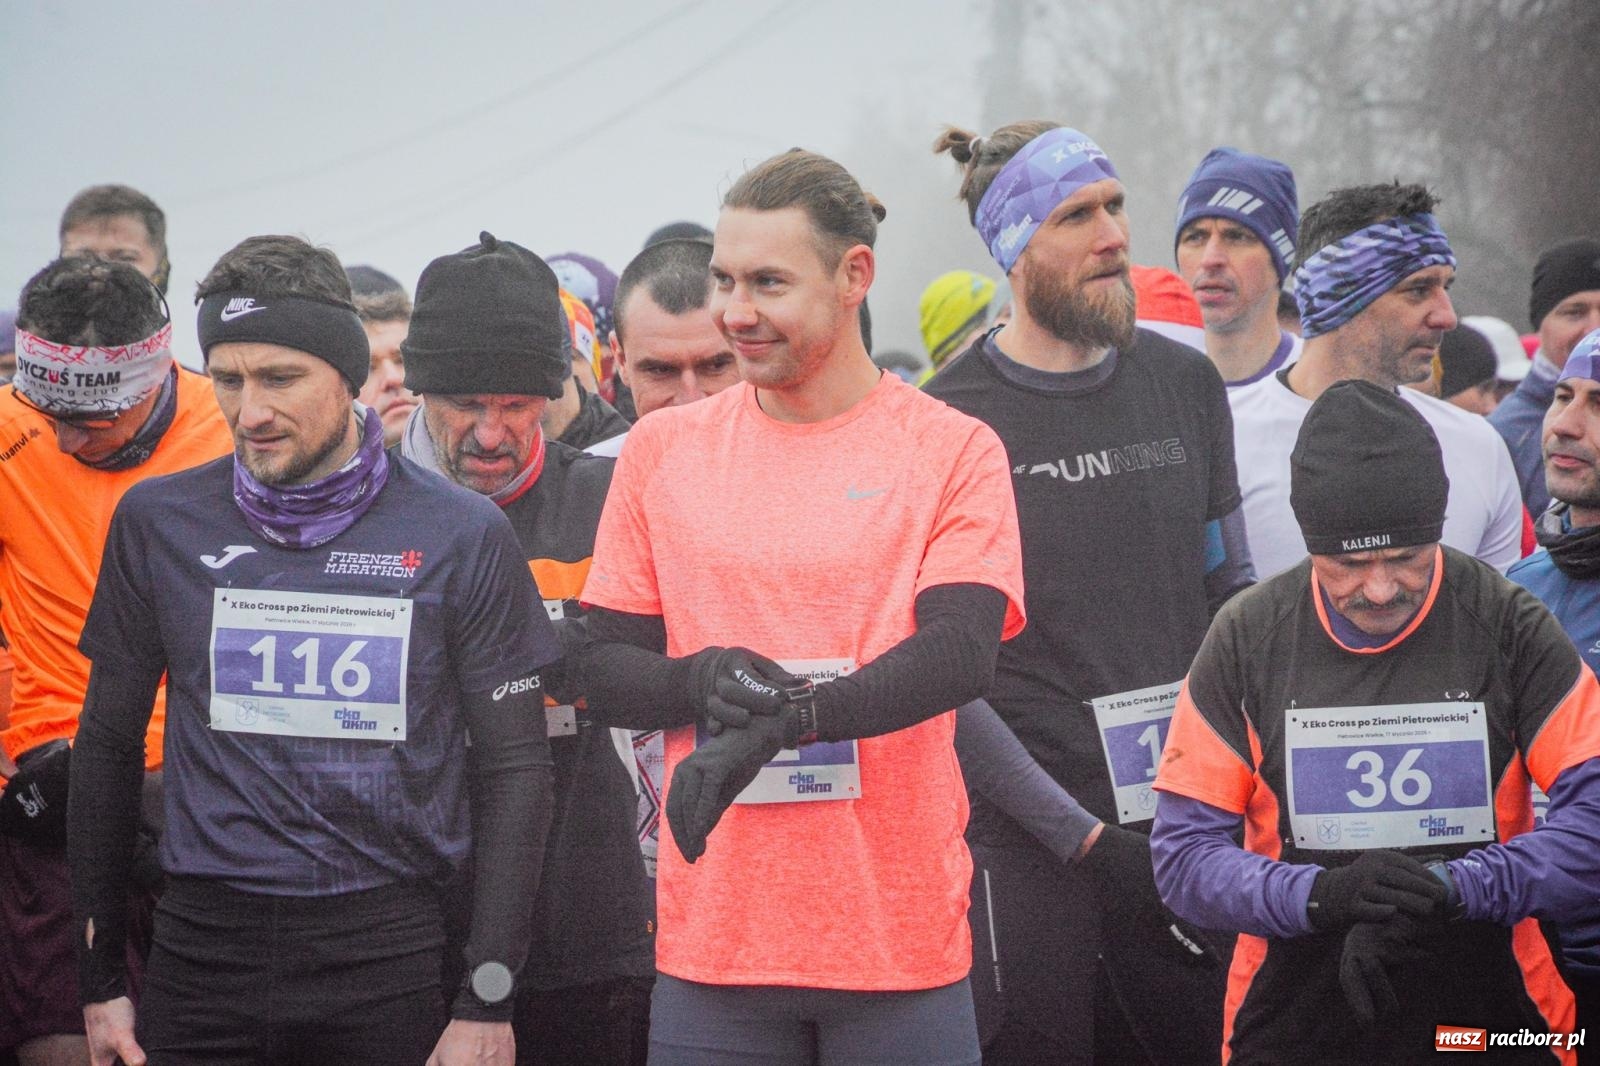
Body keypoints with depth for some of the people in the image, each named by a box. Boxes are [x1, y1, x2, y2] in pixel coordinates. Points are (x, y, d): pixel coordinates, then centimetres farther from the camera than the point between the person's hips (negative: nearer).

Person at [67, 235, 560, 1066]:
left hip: (389, 963, -1)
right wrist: (99, 978, 8)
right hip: (203, 949, 1)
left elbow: (513, 769, 1)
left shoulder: (460, 535, -1)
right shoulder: (160, 522, 4)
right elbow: (108, 746, 11)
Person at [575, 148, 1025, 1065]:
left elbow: (960, 654, -12)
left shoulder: (952, 450, 0)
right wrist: (701, 683, -14)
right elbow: (607, 671, 9)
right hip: (711, 940, 2)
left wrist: (785, 719, -26)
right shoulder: (662, 450, 9)